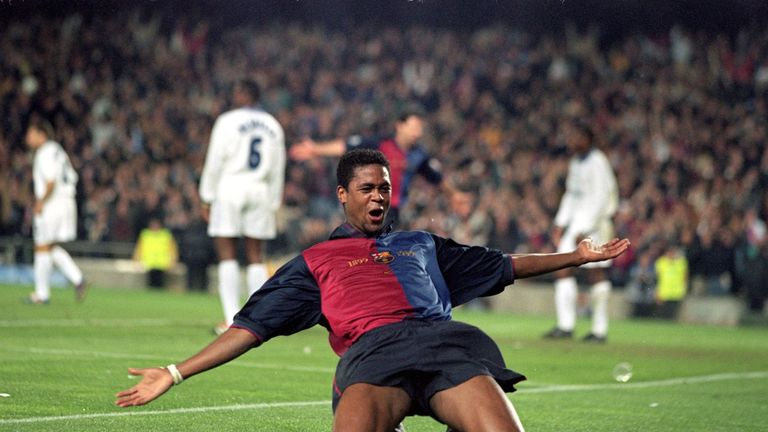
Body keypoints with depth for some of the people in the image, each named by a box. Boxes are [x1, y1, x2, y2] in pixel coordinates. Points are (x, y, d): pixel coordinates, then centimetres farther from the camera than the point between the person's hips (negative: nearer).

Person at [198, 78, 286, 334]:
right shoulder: (273, 126, 11)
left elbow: (215, 162, -5)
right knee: (256, 257, 7)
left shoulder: (228, 121, -3)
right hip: (260, 191, 4)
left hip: (230, 188, -4)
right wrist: (273, 205, 18)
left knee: (227, 256, -1)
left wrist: (207, 199, 2)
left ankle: (233, 320, -7)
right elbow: (277, 170, 13)